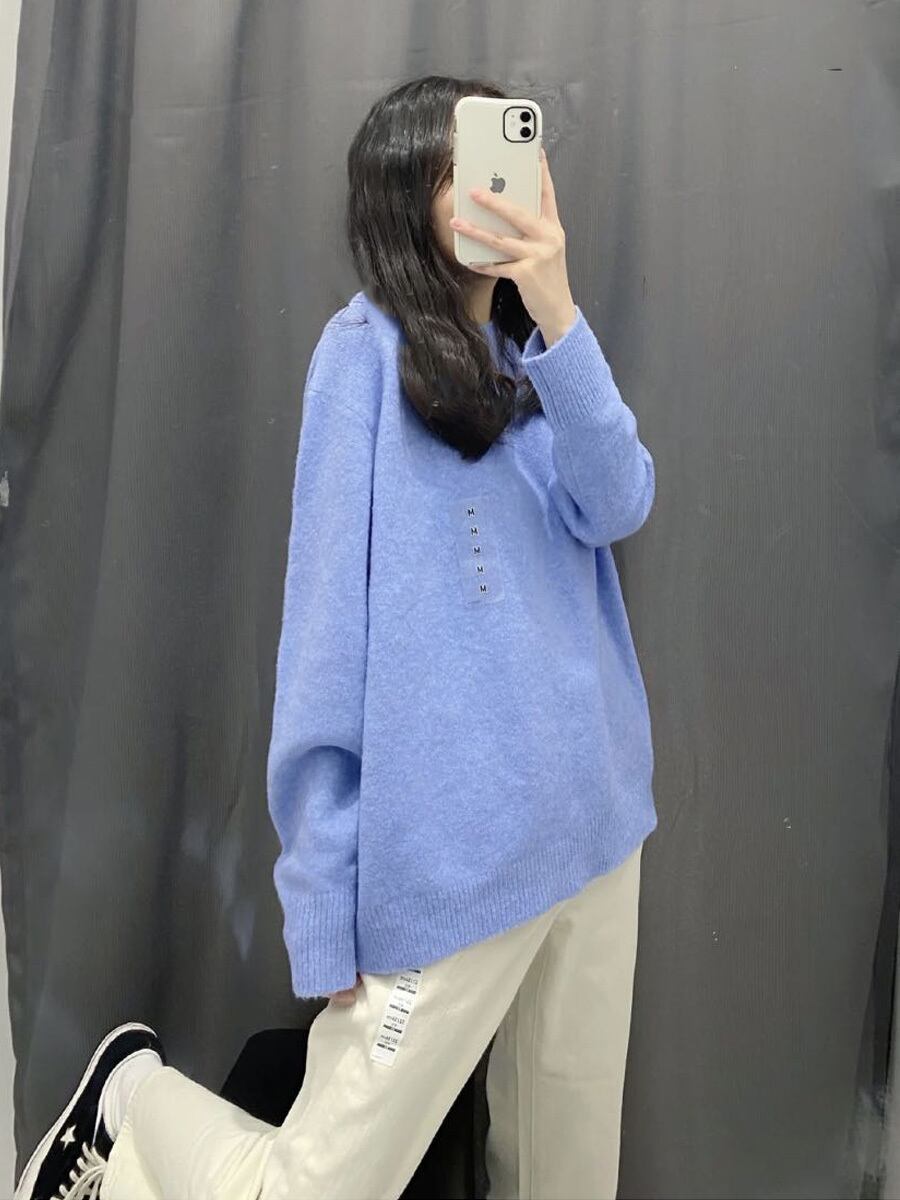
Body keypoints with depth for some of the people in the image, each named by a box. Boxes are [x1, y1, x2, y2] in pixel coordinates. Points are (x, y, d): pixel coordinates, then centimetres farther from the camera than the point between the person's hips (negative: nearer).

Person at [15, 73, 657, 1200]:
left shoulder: (531, 359, 11)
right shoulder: (370, 347, -9)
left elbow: (615, 507, -5)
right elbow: (331, 616, -13)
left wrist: (557, 314, -18)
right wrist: (328, 896, -14)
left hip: (594, 817, 7)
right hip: (451, 848, -6)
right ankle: (137, 1101, 33)